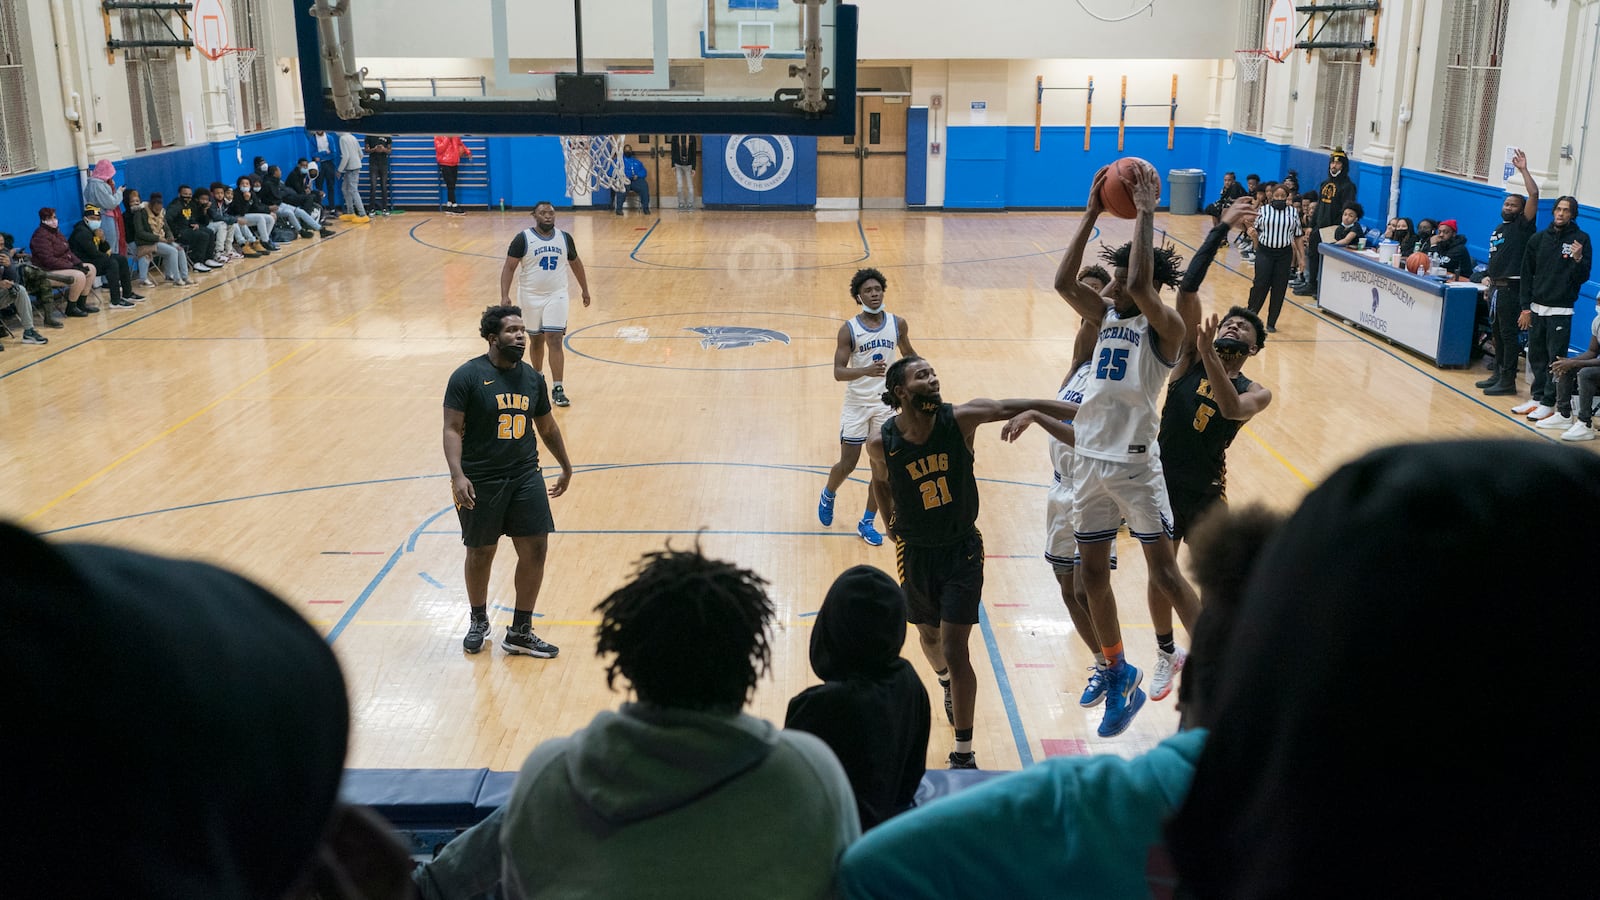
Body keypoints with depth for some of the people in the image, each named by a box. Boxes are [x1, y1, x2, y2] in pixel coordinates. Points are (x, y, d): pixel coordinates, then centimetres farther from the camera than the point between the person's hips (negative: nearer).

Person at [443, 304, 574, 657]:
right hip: (480, 482, -4)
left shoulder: (532, 377, 5)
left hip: (526, 476, 4)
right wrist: (457, 475, -25)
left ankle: (520, 632, 13)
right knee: (481, 553, 11)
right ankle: (478, 621, 35)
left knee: (535, 549, -1)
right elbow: (452, 429, -13)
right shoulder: (468, 376, -11)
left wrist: (566, 468, 25)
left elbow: (547, 427, 18)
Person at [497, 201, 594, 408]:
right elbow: (509, 267, -11)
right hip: (531, 296, -1)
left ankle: (558, 389, -10)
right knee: (537, 340, 12)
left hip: (556, 296, 1)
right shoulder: (523, 239, -10)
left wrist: (585, 290, 20)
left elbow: (575, 264, 15)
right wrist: (504, 295, -21)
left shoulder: (564, 238, 1)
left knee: (554, 340, -9)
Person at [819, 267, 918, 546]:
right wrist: (866, 370, -33)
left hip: (886, 403, 3)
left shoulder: (898, 323, -1)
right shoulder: (849, 329, -11)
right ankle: (828, 495, 37)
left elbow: (908, 354, 18)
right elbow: (838, 372, -17)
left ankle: (867, 522, 16)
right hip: (856, 405, -3)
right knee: (847, 465, 4)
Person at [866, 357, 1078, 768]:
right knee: (929, 634, 23)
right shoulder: (880, 443, -15)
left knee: (955, 651, -6)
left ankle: (964, 754, 6)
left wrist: (1084, 412, -34)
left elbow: (1017, 407, -27)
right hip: (916, 552, 2)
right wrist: (890, 524, 10)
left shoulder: (960, 419, -19)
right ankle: (947, 684, 59)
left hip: (962, 549, -2)